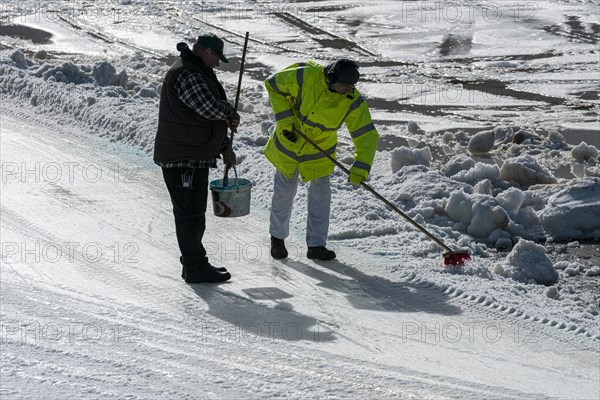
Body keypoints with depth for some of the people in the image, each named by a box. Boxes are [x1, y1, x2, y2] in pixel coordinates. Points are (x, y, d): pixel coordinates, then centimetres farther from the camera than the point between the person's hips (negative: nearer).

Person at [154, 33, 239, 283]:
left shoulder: (199, 73, 19)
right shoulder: (186, 74, -17)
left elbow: (210, 117, 24)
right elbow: (210, 108, -27)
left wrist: (224, 147, 19)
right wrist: (231, 113, -6)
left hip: (195, 157, 11)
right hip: (182, 159, -11)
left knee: (194, 212, 16)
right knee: (191, 213, -6)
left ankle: (193, 263, 24)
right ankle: (195, 268, -2)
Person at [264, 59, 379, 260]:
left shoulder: (353, 102, -23)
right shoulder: (305, 77, -30)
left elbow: (367, 136, -20)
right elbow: (273, 84, -15)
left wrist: (360, 168, -32)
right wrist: (285, 119, -21)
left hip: (320, 151, 2)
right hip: (289, 140, -1)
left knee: (320, 195, 2)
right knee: (284, 193, 11)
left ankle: (316, 245, 15)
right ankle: (277, 237, 31)